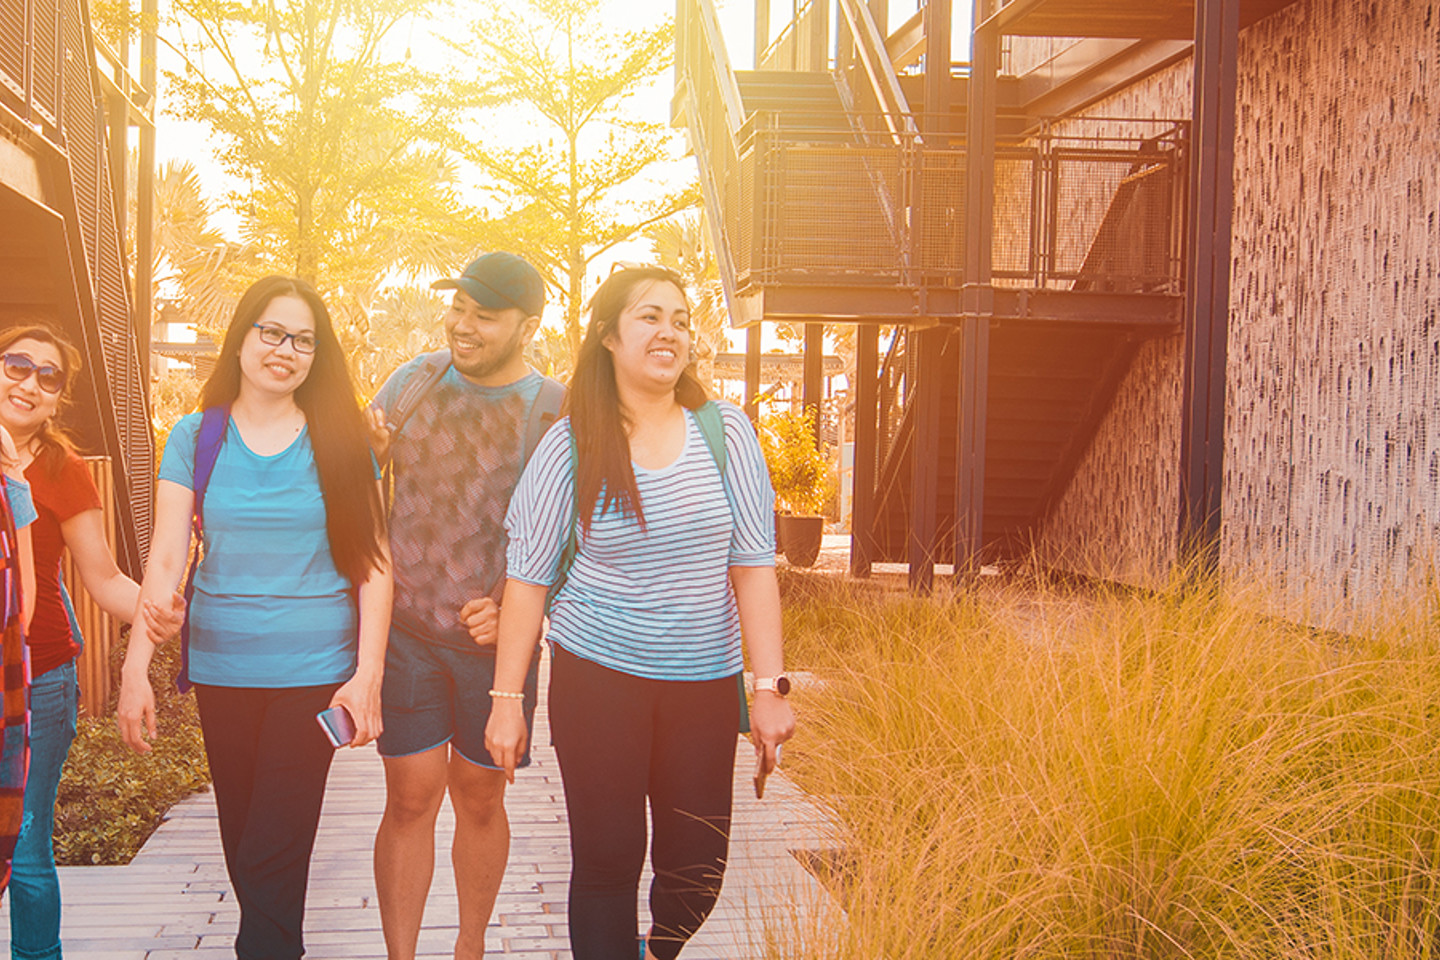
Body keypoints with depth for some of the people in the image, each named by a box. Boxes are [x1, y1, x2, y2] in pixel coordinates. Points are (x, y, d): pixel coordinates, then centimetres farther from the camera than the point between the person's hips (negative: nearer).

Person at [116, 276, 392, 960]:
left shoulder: (340, 441, -1)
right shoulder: (196, 437, 3)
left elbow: (373, 564, -1)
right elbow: (165, 562, 0)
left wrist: (368, 673, -8)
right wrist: (135, 668, -8)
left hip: (314, 672, -2)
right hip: (222, 671, 2)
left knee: (273, 856, -6)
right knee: (242, 847, 12)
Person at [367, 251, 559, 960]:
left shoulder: (555, 413, -7)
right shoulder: (412, 382, 2)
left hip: (494, 637, -1)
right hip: (404, 629, 1)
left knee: (479, 798, 12)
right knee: (410, 799, 2)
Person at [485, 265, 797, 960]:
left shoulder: (724, 431, -1)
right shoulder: (571, 447, -5)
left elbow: (753, 567, -2)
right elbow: (527, 578, -2)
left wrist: (770, 687, -7)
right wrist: (507, 699, -3)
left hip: (704, 684, 2)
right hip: (597, 677, -2)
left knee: (696, 870, 7)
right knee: (607, 862, 0)